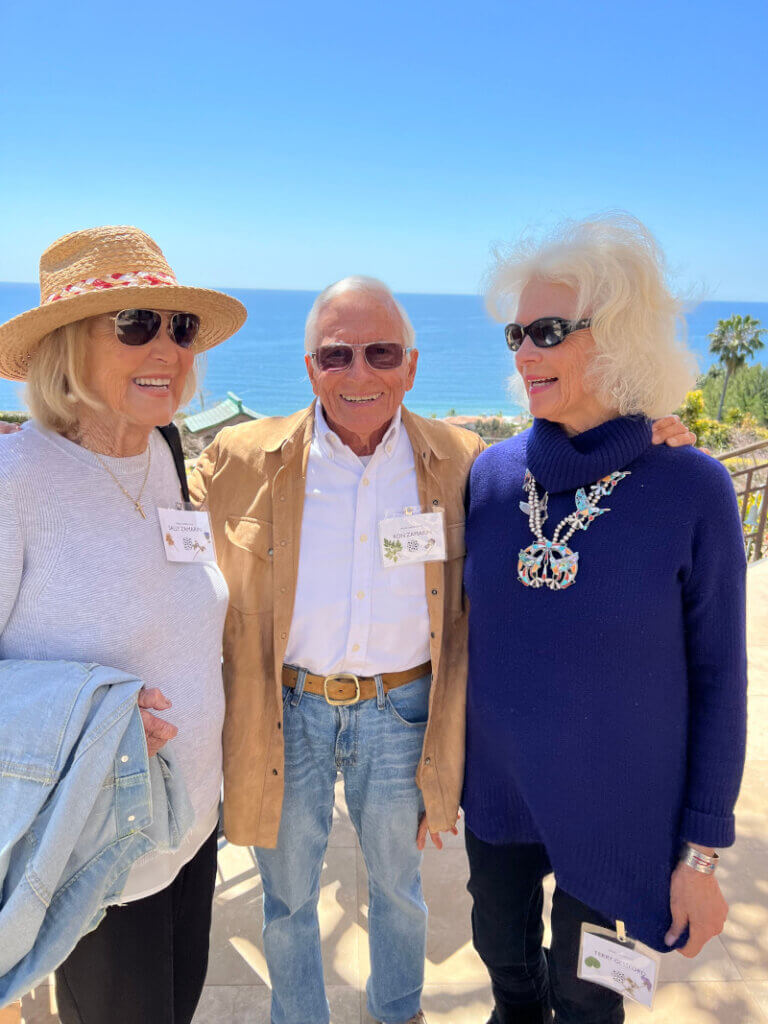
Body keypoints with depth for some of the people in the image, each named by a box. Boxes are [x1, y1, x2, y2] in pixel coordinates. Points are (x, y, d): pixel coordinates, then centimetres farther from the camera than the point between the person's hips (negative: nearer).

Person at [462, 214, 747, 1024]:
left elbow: (717, 677, -10)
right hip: (496, 791, 3)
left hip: (616, 810, -3)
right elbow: (466, 624, 3)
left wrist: (703, 850, -6)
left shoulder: (691, 490, -16)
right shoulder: (493, 474, -7)